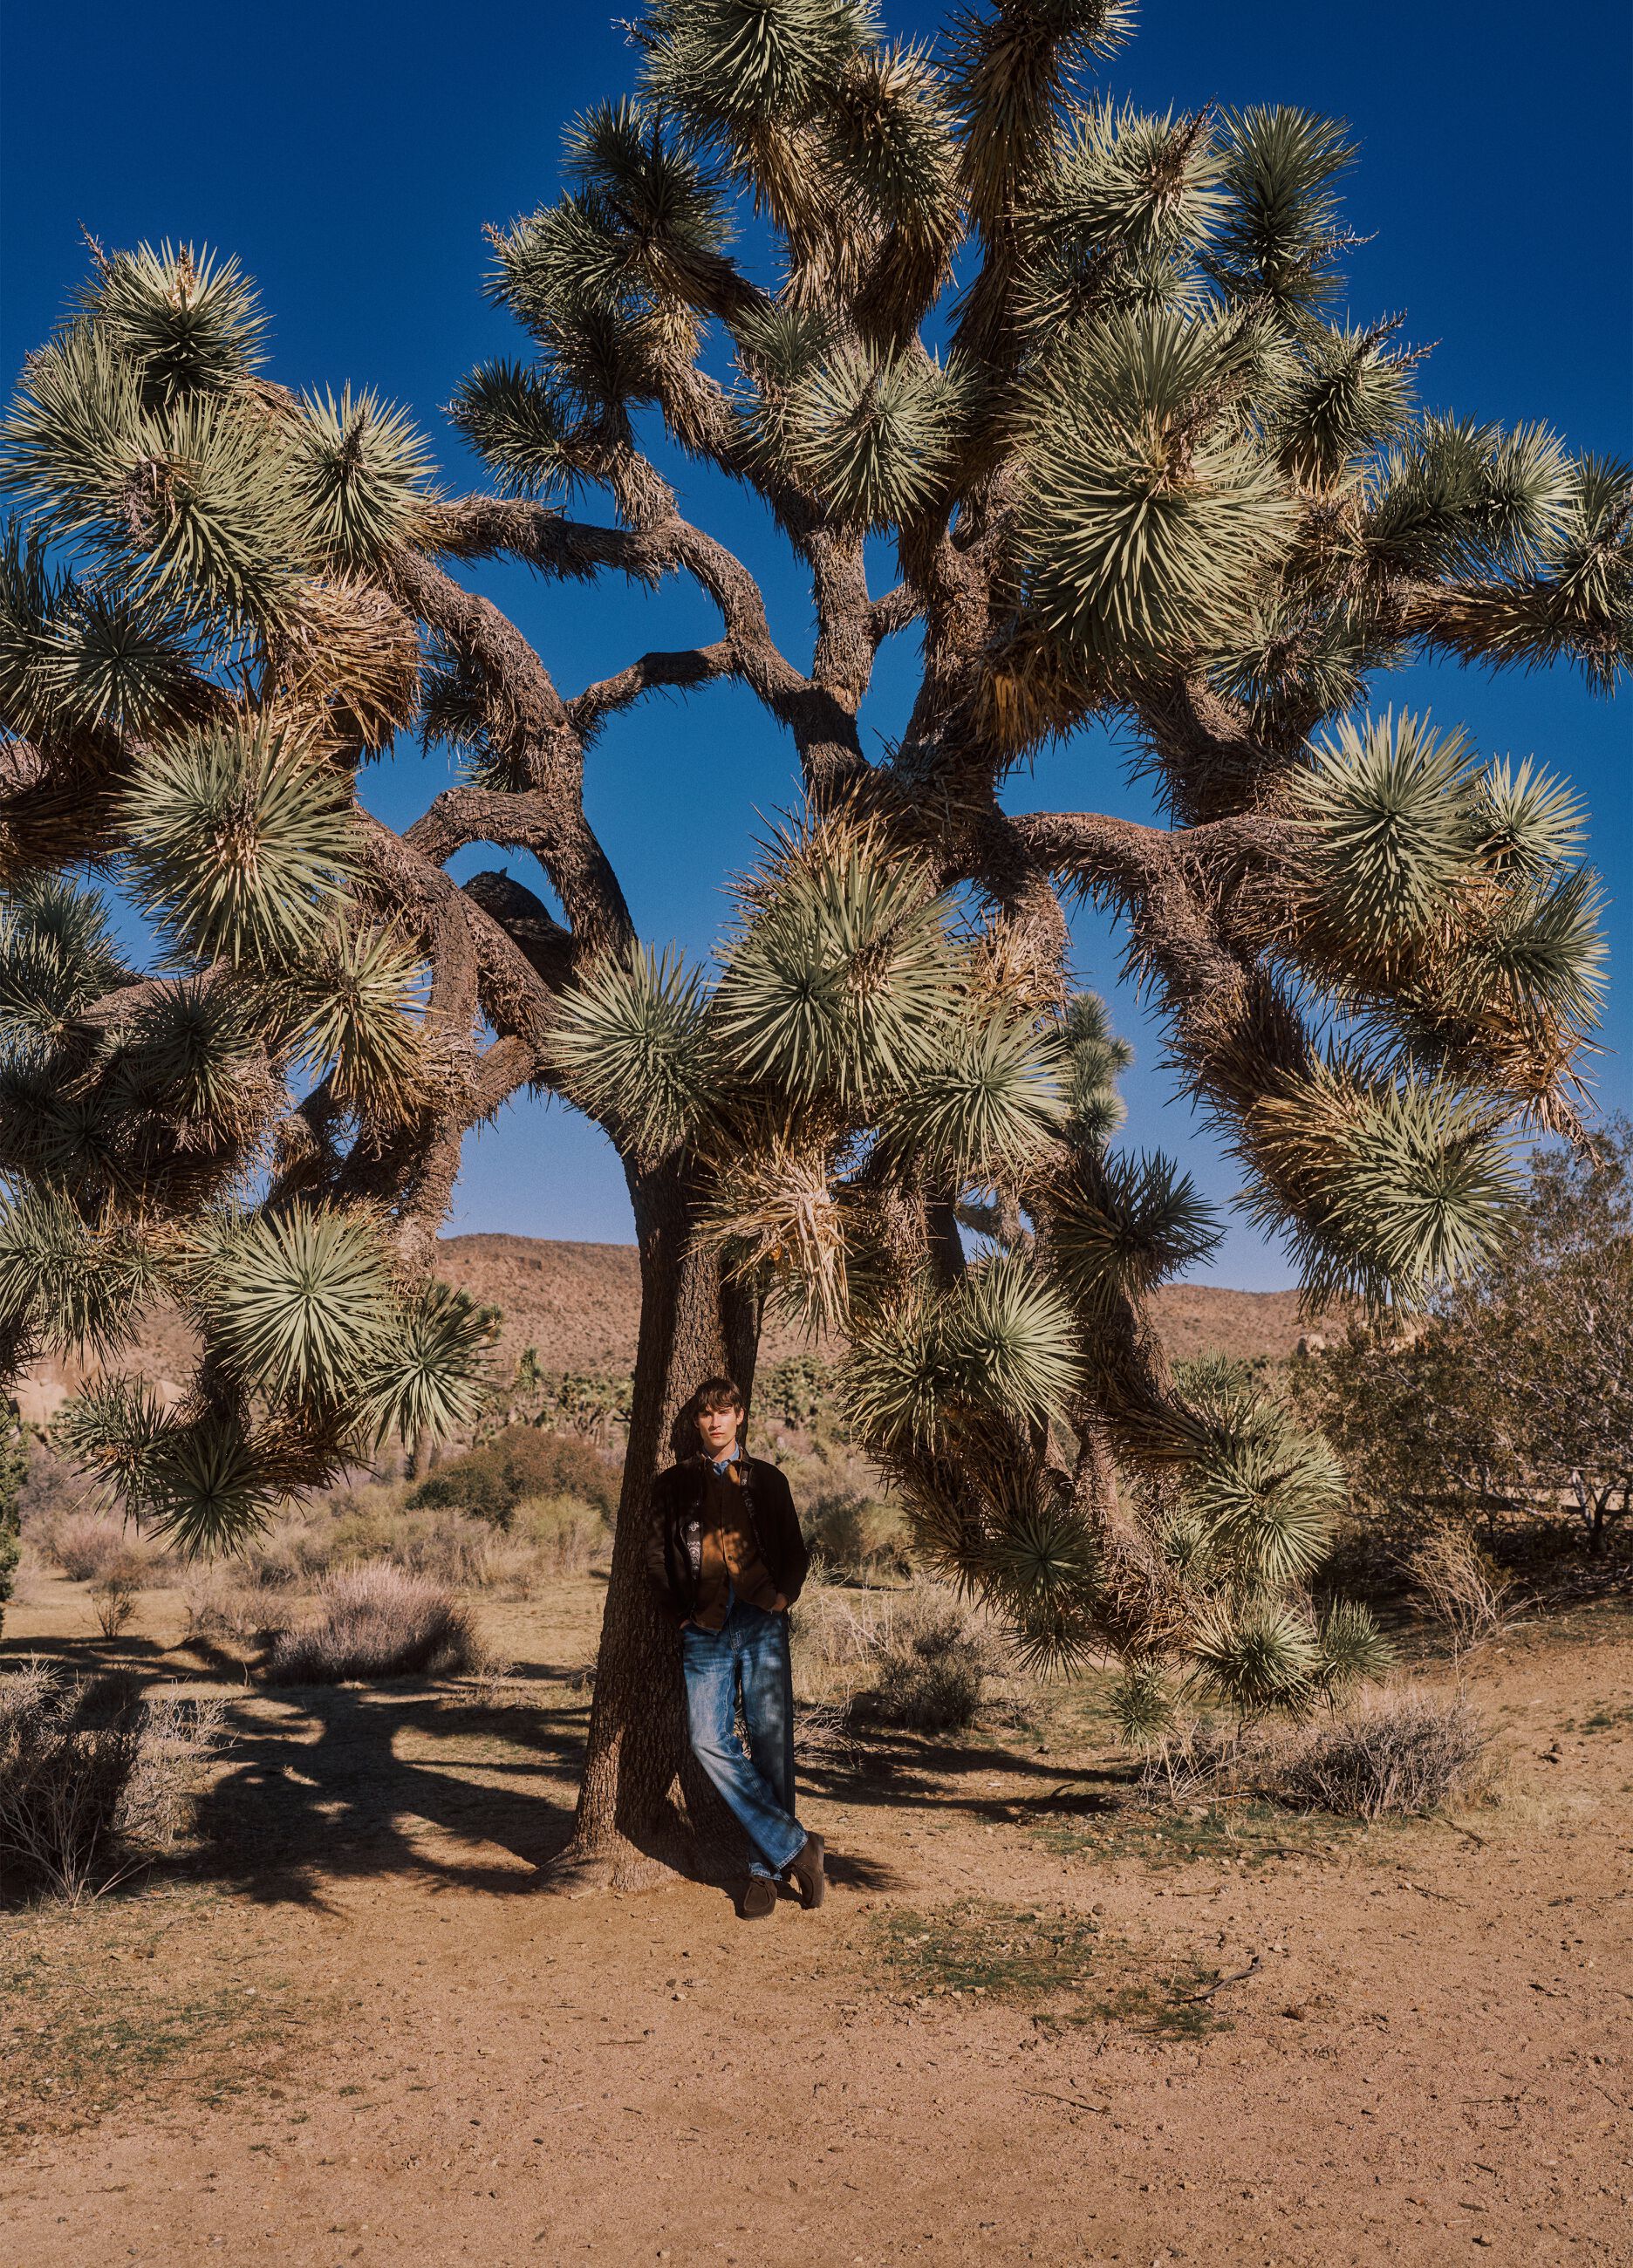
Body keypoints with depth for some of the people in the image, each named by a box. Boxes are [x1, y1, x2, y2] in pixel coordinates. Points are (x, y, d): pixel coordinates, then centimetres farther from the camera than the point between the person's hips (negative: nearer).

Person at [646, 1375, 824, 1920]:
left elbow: (795, 1551, 17)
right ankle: (795, 1846, -4)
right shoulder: (674, 1483, 12)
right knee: (709, 1741, -13)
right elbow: (656, 1554, 11)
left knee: (771, 1743, -4)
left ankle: (766, 1869, 8)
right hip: (705, 1631, 0)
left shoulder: (766, 1480, 14)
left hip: (761, 1624, 0)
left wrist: (783, 1593, -1)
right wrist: (684, 1610, 1)